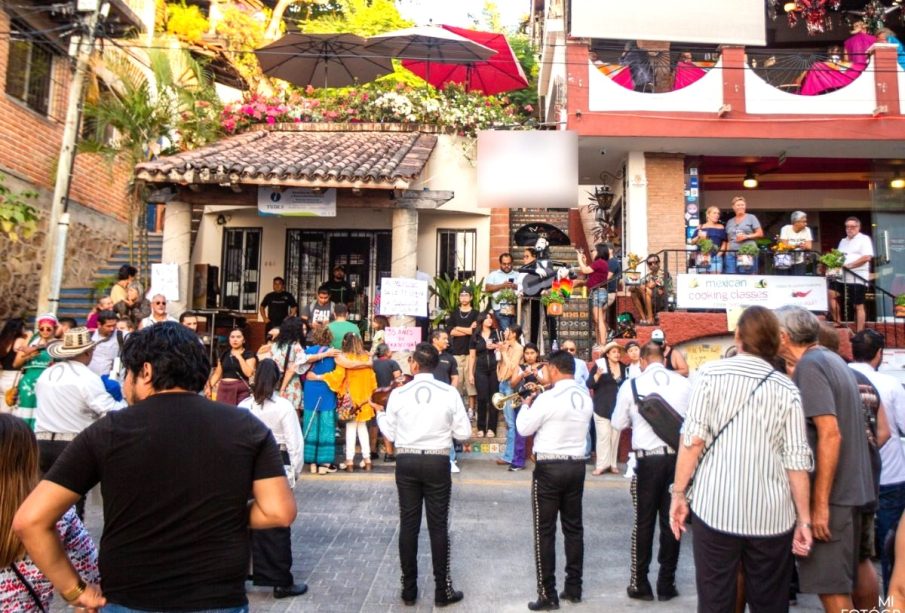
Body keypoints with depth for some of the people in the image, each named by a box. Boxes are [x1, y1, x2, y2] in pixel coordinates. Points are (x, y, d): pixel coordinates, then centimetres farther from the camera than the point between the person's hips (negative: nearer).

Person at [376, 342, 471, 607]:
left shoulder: (398, 394, -6)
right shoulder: (450, 393, -8)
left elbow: (390, 433, 4)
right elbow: (464, 433, -4)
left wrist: (379, 413, 23)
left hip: (406, 462, 1)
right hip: (437, 463, -1)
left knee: (408, 525, 10)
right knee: (438, 526, 8)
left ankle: (409, 589, 19)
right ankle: (442, 590, 14)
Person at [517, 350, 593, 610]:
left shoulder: (548, 398, -17)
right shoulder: (585, 397, 3)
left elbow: (524, 428, -8)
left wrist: (526, 404, 9)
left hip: (549, 467, -6)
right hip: (577, 465, 6)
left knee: (545, 531, 2)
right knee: (573, 527, 15)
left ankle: (547, 595, 7)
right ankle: (574, 588, 24)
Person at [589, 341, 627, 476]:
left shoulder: (624, 367, 8)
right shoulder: (599, 365, -5)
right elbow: (589, 384, -10)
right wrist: (598, 374, -26)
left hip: (618, 407, 4)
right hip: (602, 407, -4)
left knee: (615, 436, 8)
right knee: (603, 435, -6)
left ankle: (613, 464, 14)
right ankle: (602, 464, 0)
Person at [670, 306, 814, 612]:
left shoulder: (710, 373, -1)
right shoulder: (787, 389, 3)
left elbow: (693, 439, -7)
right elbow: (796, 460, 1)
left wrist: (679, 493, 1)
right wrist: (804, 519, 8)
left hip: (716, 507, -2)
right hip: (772, 515, 2)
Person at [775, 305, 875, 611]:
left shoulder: (809, 365, -15)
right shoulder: (833, 360, 13)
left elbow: (830, 434, -23)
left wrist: (820, 503, -22)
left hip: (832, 493, -10)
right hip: (850, 488, 10)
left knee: (831, 587, -1)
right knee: (841, 581, 18)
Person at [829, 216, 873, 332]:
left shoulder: (864, 239, -2)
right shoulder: (843, 241, 20)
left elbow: (867, 257, -14)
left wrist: (849, 265, -21)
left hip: (857, 279, -7)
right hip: (842, 277, 7)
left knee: (858, 306, -1)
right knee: (830, 295, -9)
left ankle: (859, 333, 4)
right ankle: (838, 324, 2)